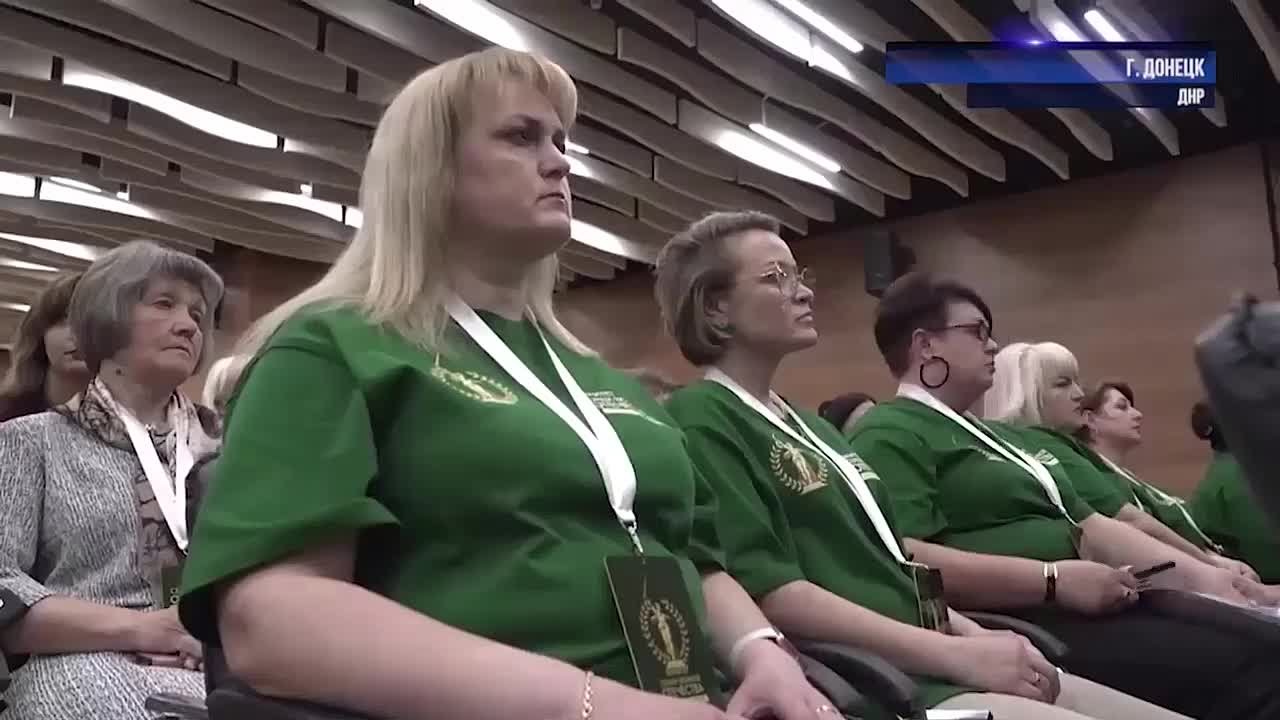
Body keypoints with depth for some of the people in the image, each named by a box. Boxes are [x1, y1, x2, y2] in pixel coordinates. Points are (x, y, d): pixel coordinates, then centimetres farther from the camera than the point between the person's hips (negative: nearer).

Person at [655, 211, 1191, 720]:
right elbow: (769, 592, -19)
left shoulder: (808, 425, 18)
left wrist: (974, 634, 3)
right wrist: (958, 652, -17)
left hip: (934, 662, 9)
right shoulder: (701, 421, -10)